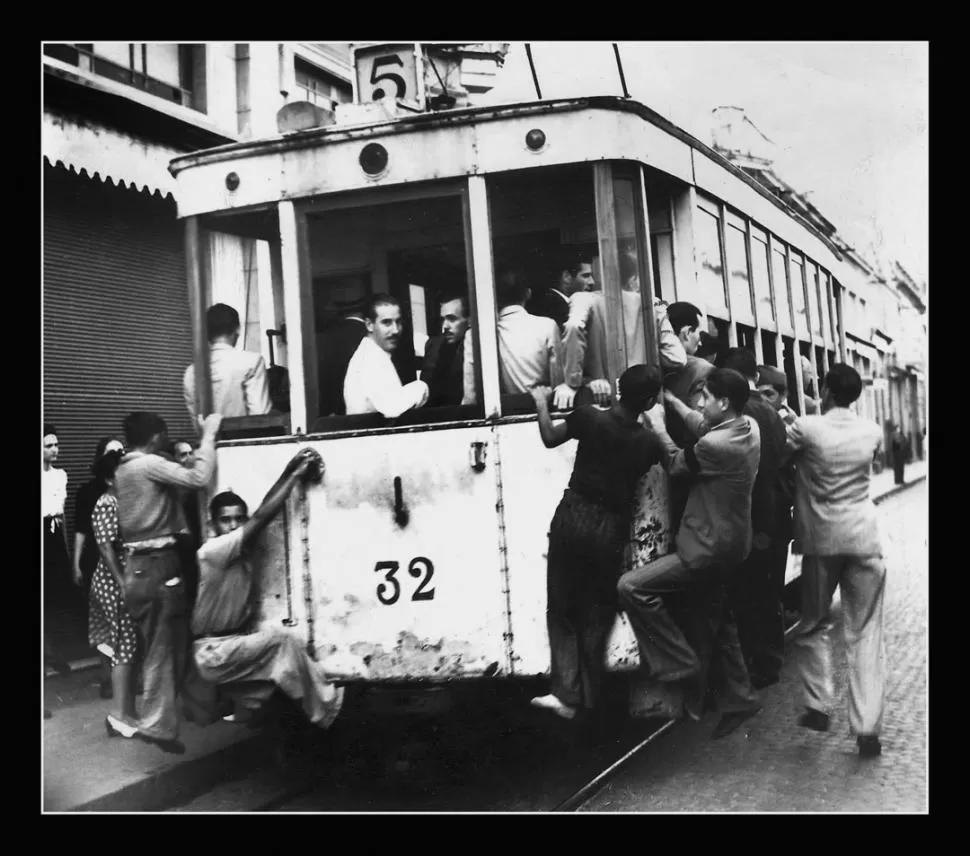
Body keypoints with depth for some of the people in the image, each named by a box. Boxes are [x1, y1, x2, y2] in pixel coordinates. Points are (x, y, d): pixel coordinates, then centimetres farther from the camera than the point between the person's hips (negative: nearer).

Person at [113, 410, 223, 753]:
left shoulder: (123, 469, 15)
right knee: (161, 648, -2)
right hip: (156, 567, -9)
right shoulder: (150, 464, -14)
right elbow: (198, 479, -24)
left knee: (174, 640, 16)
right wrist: (208, 435, -15)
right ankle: (157, 725, 3)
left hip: (140, 565, 9)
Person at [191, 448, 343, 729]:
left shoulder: (244, 549, 3)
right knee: (281, 640, -16)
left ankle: (253, 702, 4)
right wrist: (295, 474, -21)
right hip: (214, 652, -9)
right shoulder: (212, 551, -22)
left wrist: (290, 472, -17)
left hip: (238, 637, 9)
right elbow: (262, 516, -25)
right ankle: (326, 710, -5)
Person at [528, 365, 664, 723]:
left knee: (563, 609, 8)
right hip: (611, 530, 1)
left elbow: (550, 438, 7)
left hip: (573, 518, -1)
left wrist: (541, 401, 21)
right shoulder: (649, 442, -6)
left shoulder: (589, 416, -10)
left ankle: (566, 693, -2)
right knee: (596, 616, 13)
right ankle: (588, 698, 18)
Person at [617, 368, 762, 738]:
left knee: (631, 587, -13)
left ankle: (683, 665, -3)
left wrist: (659, 427, 6)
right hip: (730, 542, 10)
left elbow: (677, 465, -7)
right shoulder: (749, 427, 1)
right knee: (716, 621, 21)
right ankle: (739, 698, 31)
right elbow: (702, 428, 16)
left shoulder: (714, 445, -25)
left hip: (709, 548, -10)